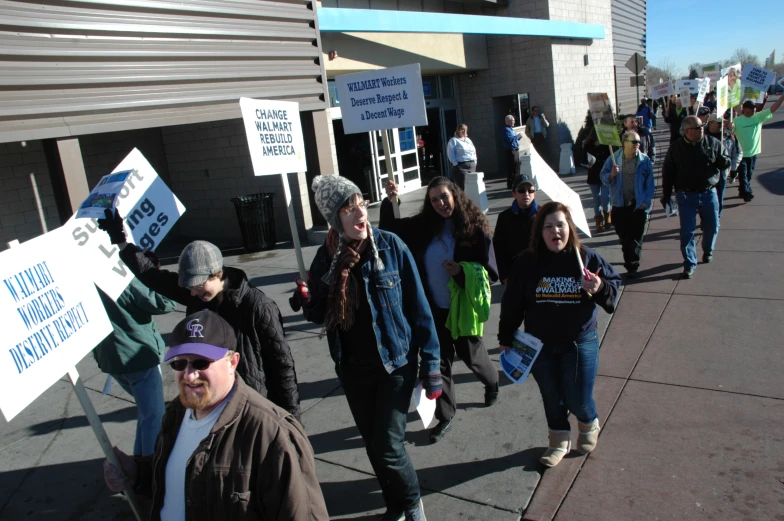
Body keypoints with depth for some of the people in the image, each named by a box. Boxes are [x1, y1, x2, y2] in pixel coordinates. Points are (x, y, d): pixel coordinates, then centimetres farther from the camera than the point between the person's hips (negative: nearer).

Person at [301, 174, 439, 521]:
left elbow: (418, 307, -9)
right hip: (353, 370, 3)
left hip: (395, 363, -3)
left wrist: (430, 364, -10)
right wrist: (307, 305, -18)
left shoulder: (390, 247, -13)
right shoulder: (325, 258, -5)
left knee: (388, 446, -3)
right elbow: (322, 314, 4)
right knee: (373, 445, 16)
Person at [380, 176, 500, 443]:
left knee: (471, 354, 18)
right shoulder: (423, 226, -2)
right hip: (434, 308, 3)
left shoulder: (474, 227, -11)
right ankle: (445, 416, 23)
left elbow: (490, 270, -9)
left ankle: (492, 381, 51)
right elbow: (389, 230, 5)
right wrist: (389, 201, -10)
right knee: (439, 361, 8)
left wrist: (462, 273, -26)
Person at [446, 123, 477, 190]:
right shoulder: (453, 140, -2)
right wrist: (456, 164, -15)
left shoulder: (468, 140, 20)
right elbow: (450, 155, -9)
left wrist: (475, 162, 10)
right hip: (461, 166, -7)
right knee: (463, 187, -13)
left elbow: (474, 151, 23)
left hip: (472, 166, 7)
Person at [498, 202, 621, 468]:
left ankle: (589, 424, 41)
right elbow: (512, 304, -2)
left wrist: (600, 288, -22)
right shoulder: (526, 263, -9)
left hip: (580, 343, -1)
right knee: (551, 397, 16)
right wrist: (506, 338, 3)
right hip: (539, 346, 1)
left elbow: (614, 285, 1)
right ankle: (559, 440, 41)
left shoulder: (587, 258, -10)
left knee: (578, 400, 5)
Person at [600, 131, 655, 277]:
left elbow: (650, 183, 1)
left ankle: (632, 266, 6)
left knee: (636, 238, 0)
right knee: (623, 237, 12)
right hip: (620, 206, 2)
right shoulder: (613, 159, 0)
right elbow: (603, 177, 2)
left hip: (638, 206, -2)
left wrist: (646, 201, -6)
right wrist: (611, 175, -19)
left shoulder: (645, 160, -2)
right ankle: (630, 263, 31)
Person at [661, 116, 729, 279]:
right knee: (687, 231, -1)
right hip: (686, 195, -2)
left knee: (712, 226, 12)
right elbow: (667, 172, 1)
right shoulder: (676, 148, -3)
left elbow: (724, 164, 5)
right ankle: (689, 264, 10)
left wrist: (724, 161, -20)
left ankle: (708, 251, 41)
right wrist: (666, 194, 1)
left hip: (709, 193, 2)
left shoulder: (713, 143, -1)